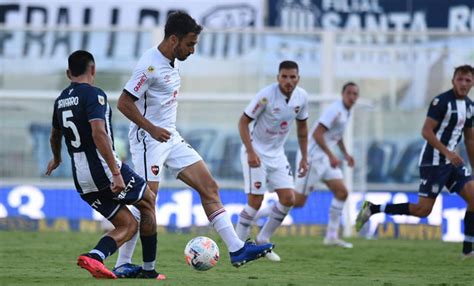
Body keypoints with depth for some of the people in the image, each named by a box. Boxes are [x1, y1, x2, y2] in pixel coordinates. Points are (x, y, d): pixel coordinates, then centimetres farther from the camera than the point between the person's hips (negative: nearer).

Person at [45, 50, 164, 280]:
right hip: (104, 169, -7)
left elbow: (55, 136, 32)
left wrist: (56, 159, 53)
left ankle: (94, 256, -13)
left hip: (83, 182, 7)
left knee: (129, 226, 13)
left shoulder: (61, 100, 13)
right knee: (149, 202, 17)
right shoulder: (93, 94, -11)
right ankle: (149, 270, 15)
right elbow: (99, 134, -25)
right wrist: (115, 173, -28)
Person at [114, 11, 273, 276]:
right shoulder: (150, 65, -18)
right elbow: (124, 103, -20)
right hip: (148, 141, -9)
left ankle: (237, 249, 0)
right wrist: (152, 128, -24)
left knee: (209, 187, 2)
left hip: (170, 138, 9)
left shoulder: (172, 62, 10)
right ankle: (123, 264, 2)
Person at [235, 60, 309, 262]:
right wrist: (250, 152, -25)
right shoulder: (266, 95, -21)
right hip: (256, 153, -6)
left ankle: (262, 241, 13)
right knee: (255, 201, -10)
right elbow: (243, 121, -17)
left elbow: (302, 127, 12)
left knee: (288, 199, -2)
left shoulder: (301, 97, -4)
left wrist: (304, 157, 10)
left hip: (277, 154, 6)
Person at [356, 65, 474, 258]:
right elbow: (426, 131, -19)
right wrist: (447, 152, -27)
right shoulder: (441, 101, -15)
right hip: (433, 161, -8)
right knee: (423, 209, -9)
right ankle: (372, 209, 3)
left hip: (452, 161, 8)